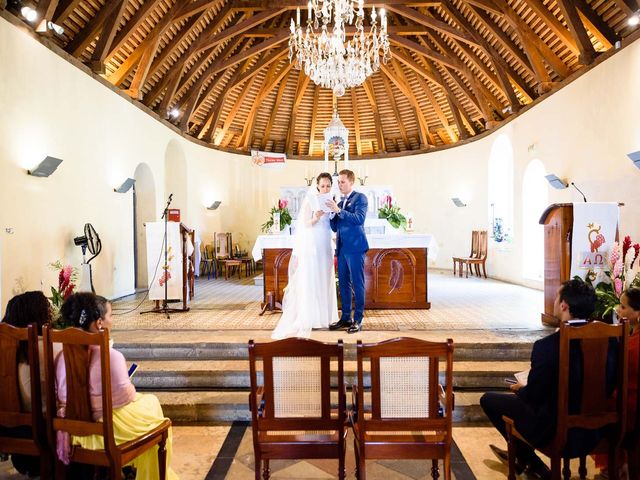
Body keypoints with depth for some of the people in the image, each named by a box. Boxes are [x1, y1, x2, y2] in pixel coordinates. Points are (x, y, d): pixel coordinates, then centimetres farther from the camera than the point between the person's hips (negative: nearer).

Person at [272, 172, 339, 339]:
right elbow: (305, 224, -12)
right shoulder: (310, 200, -8)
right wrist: (316, 218, -27)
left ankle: (323, 316, 19)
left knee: (324, 280, 10)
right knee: (310, 280, -6)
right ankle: (307, 318, -1)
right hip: (312, 245, -7)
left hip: (325, 246, 7)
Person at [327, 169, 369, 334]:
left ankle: (358, 320, 4)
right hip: (342, 248, 7)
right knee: (343, 283, 11)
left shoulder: (360, 198, -2)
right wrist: (331, 213, -2)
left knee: (357, 283, -3)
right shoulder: (340, 202, 19)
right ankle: (345, 318, 20)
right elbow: (335, 228, 16)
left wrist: (338, 210, -21)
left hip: (355, 247, -7)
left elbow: (359, 218, -18)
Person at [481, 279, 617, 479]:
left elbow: (532, 396, -18)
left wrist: (520, 389, 5)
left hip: (555, 433, -7)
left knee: (489, 399, 10)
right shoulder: (608, 340, -10)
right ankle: (521, 456, 44)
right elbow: (609, 387, 4)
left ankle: (532, 463, 25)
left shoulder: (548, 346, -28)